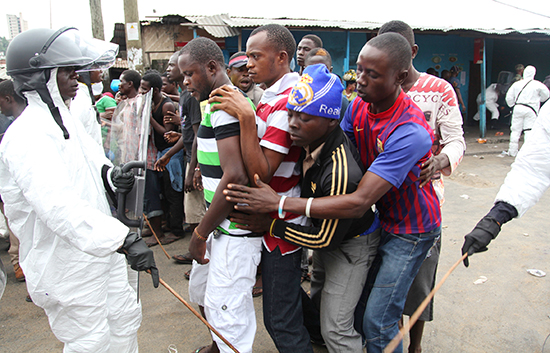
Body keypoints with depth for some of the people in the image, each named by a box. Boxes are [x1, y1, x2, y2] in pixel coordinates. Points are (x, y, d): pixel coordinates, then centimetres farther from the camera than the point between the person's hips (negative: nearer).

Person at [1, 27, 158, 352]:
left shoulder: (63, 118, 9)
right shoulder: (27, 137, -25)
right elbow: (58, 204, -40)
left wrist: (109, 174, -6)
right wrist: (124, 239, -49)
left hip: (100, 249, 9)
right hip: (65, 265, -9)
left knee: (124, 318, 22)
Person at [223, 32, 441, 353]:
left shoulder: (411, 132, -34)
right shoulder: (360, 105, -9)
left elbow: (358, 203, -38)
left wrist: (279, 203, -40)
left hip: (411, 230, -6)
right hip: (383, 217, 7)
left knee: (377, 323, -4)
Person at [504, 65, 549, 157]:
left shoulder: (516, 84, 2)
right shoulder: (538, 85, -3)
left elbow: (509, 97, 5)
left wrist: (512, 106, 20)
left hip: (518, 108, 2)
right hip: (531, 110, -2)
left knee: (515, 130, 8)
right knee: (529, 131, 1)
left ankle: (512, 151, 12)